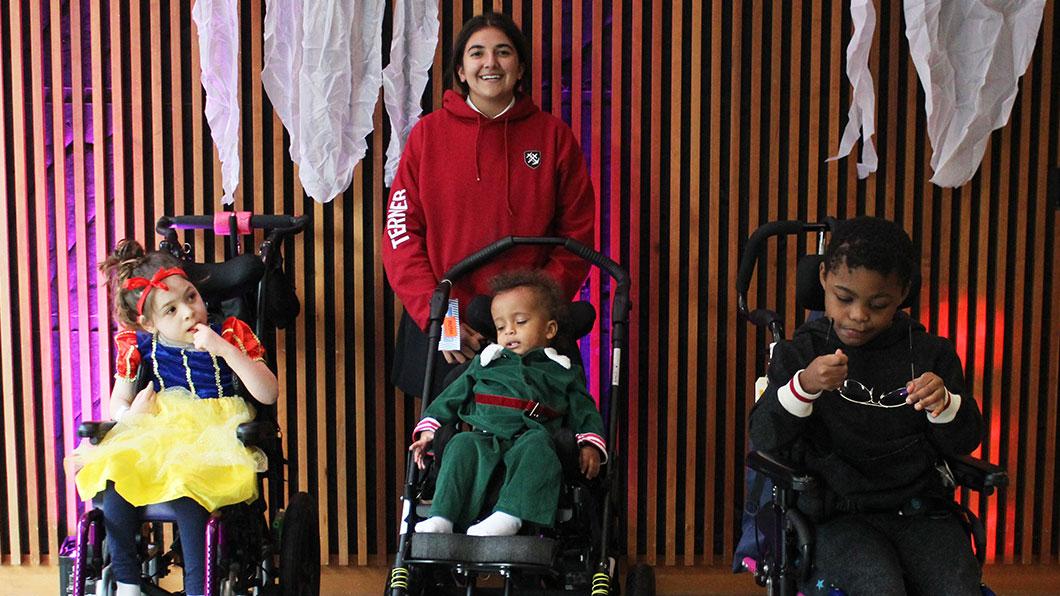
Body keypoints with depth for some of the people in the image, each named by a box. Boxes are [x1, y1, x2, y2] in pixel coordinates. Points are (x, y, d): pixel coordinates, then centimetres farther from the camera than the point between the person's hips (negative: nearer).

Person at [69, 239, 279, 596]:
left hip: (214, 438, -3)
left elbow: (268, 394, -13)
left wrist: (223, 348, -21)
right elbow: (117, 404, 12)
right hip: (159, 436, 3)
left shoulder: (230, 334, -4)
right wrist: (130, 413, -13)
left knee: (186, 489, -33)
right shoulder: (141, 344, 4)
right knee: (114, 486, -24)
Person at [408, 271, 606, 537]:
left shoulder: (562, 371, 23)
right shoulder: (486, 362, 29)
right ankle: (441, 518, -39)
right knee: (462, 445, -30)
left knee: (537, 445, -37)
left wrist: (590, 445, -1)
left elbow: (584, 412, 18)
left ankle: (510, 516, -51)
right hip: (485, 437, 2)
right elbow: (451, 397, 26)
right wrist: (428, 428, 12)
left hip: (530, 436, -2)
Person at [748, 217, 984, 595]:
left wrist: (944, 403, -14)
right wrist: (804, 386, -22)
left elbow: (965, 441, 8)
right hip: (839, 517, -2)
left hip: (920, 511, 2)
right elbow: (763, 440, -5)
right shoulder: (799, 354, 5)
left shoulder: (929, 353, 10)